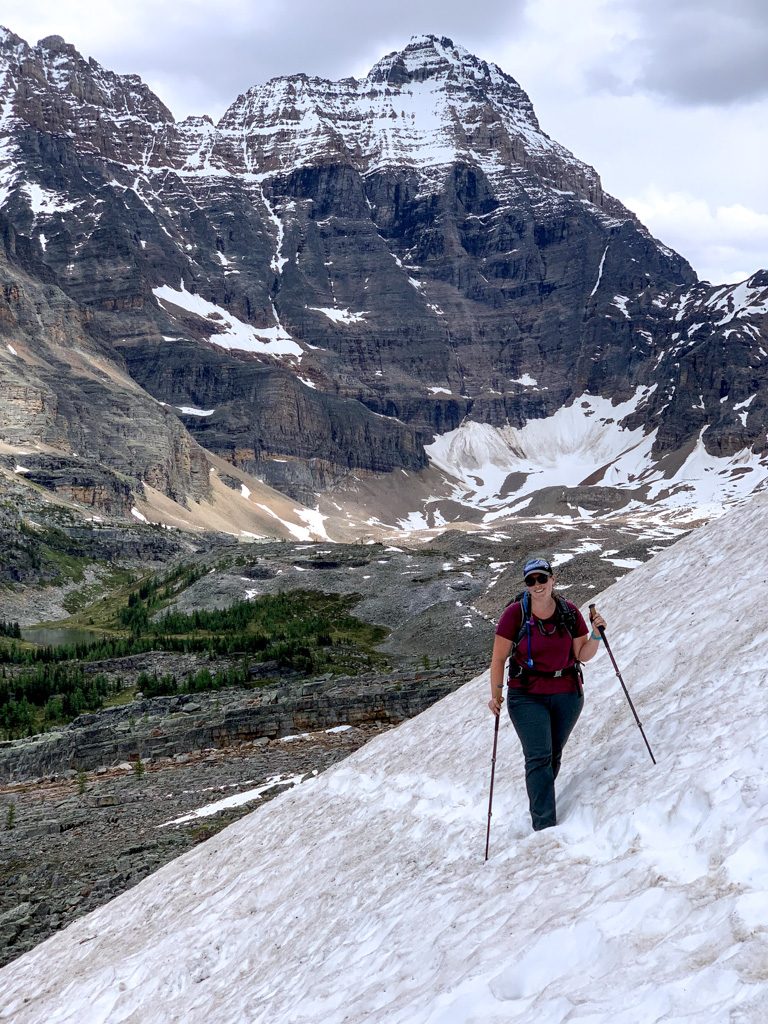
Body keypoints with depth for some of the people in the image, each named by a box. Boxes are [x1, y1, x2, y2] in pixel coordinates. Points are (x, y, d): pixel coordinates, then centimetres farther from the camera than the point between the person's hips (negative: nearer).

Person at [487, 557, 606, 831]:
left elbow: (583, 655, 2)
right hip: (527, 697, -3)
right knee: (539, 757, -13)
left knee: (553, 756, 13)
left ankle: (540, 800, 35)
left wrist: (596, 633, -14)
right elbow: (499, 658, -5)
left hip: (568, 695, 3)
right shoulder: (515, 613, -10)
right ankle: (545, 825, -16)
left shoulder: (569, 612, -3)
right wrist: (495, 693, -11)